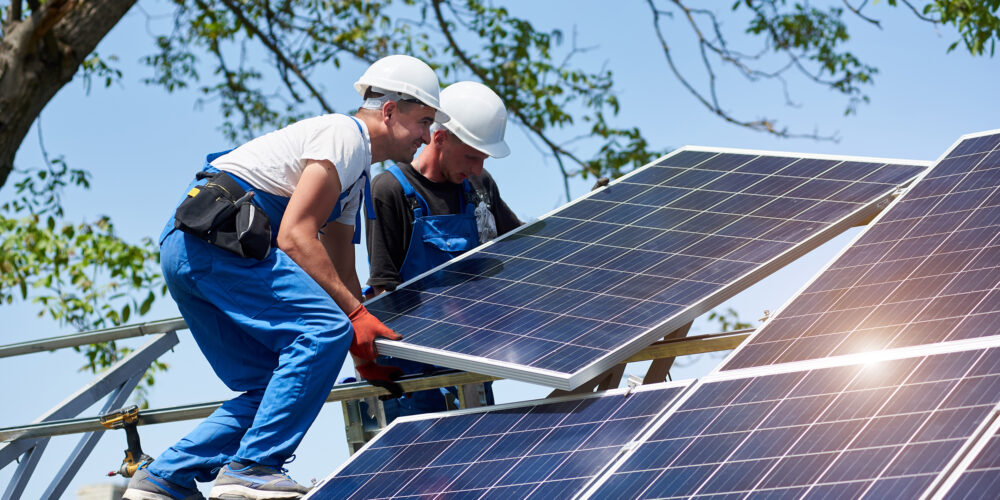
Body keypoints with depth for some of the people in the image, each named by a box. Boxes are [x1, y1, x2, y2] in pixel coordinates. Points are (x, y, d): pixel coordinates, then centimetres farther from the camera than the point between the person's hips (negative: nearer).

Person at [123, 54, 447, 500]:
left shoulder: (356, 177, 27)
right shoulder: (344, 135, -6)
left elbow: (339, 274, 27)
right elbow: (294, 236, -16)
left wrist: (366, 346, 14)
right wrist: (356, 315, -18)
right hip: (215, 236, -11)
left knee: (274, 387, 8)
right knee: (324, 329, -21)